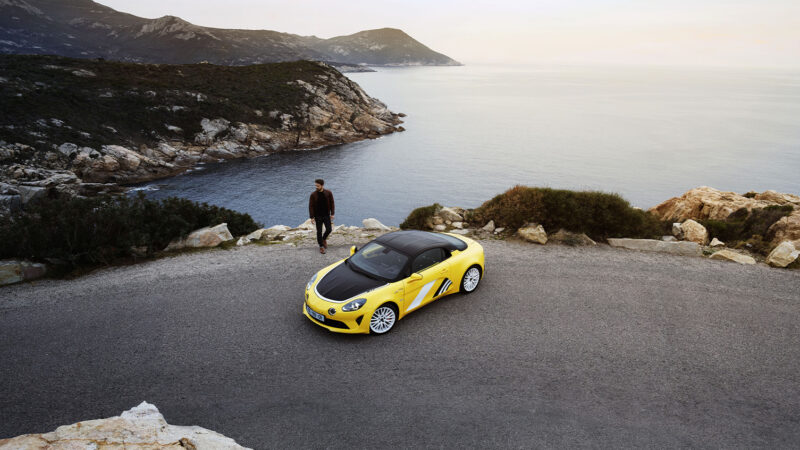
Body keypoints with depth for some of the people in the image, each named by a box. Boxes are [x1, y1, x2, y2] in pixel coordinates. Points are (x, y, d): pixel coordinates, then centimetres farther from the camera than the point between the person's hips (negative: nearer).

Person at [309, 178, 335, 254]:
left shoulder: (328, 193, -5)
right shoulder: (313, 195, -8)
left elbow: (332, 204, 2)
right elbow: (311, 206, -6)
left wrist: (332, 214, -2)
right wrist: (312, 217, -10)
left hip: (326, 215, 1)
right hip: (318, 216, -1)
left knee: (329, 229, -3)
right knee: (319, 232, 2)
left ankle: (324, 239, 28)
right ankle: (321, 246, 16)